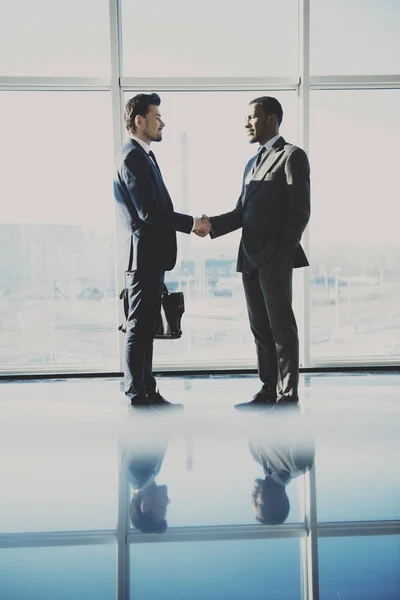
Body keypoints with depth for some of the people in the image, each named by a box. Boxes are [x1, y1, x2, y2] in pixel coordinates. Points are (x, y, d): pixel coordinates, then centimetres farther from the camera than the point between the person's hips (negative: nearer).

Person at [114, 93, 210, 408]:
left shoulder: (142, 156, 18)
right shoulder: (133, 158, -14)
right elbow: (148, 212, -21)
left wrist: (189, 222, 9)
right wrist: (190, 223, -15)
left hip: (151, 255, 10)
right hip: (144, 254, -10)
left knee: (146, 326, 12)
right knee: (139, 326, -3)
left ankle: (146, 390, 20)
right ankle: (137, 394, 5)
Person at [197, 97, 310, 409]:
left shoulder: (292, 156, -3)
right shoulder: (252, 163, 22)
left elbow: (300, 211, -10)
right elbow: (242, 212, 16)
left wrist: (282, 253, -15)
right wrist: (212, 224, -1)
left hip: (275, 258, -8)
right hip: (250, 258, 8)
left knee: (282, 326, -2)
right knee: (260, 328, 10)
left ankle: (288, 395, 6)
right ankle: (268, 390, 18)